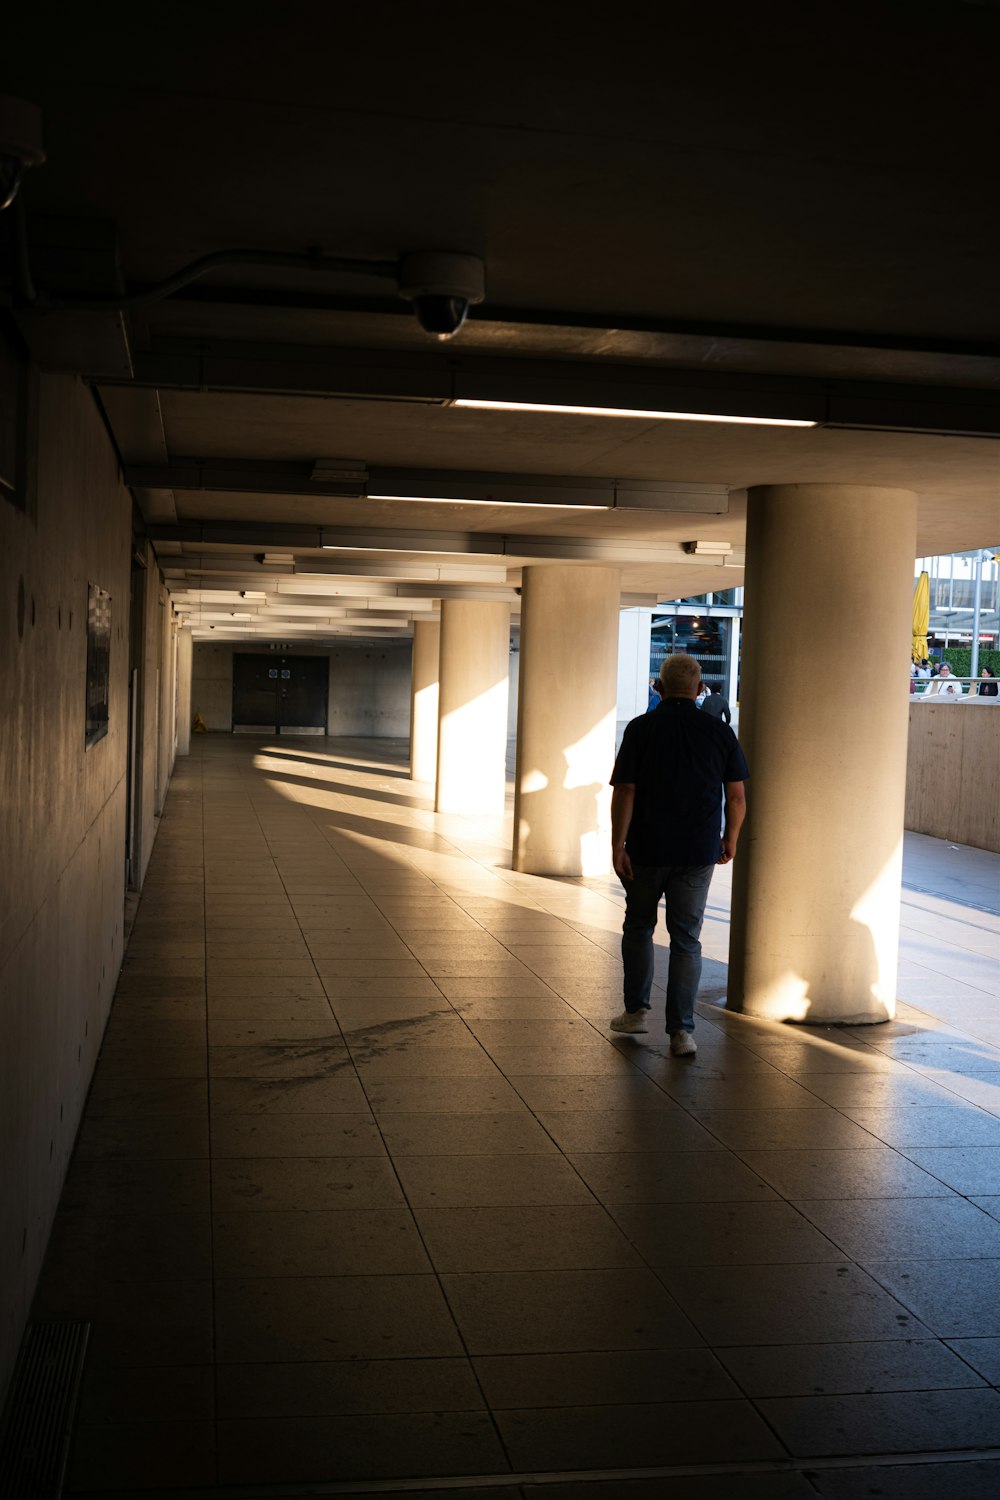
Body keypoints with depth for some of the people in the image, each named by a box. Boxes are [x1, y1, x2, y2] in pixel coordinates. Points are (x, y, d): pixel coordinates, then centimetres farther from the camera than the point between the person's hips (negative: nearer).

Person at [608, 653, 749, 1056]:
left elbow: (624, 792, -10)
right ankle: (681, 1030, 0)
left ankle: (636, 1010, 25)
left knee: (638, 927, 19)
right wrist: (729, 841, 15)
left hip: (647, 849, -1)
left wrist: (618, 846, -7)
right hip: (698, 855, 1)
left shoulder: (642, 728, -5)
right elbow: (737, 797, 1)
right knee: (687, 939, 5)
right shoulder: (719, 731, 0)